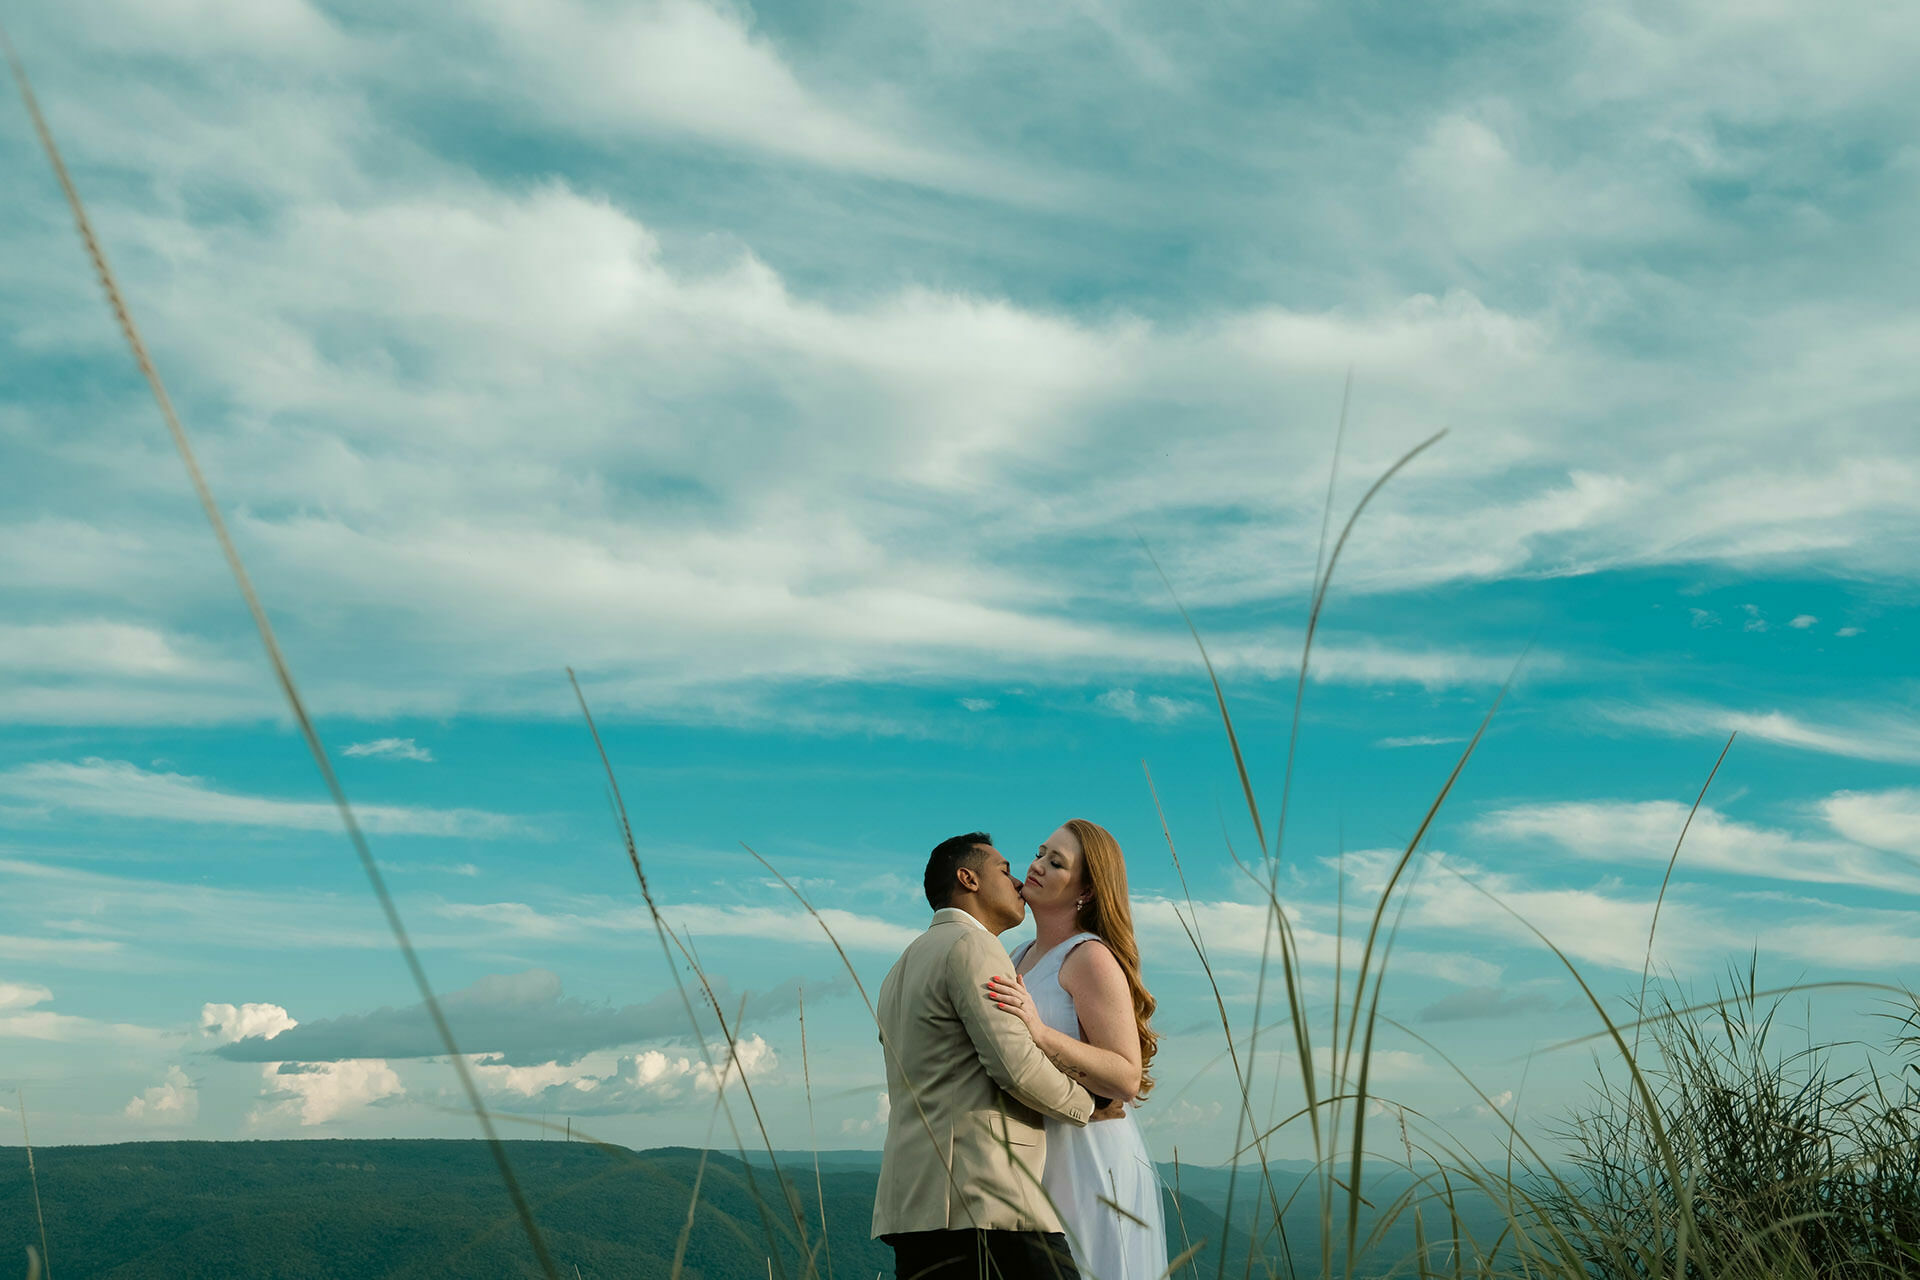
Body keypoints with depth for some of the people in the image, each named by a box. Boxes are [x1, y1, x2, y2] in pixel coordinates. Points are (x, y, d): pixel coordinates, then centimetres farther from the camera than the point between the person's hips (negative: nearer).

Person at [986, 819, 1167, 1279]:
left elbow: (1128, 1080, -19)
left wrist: (1040, 1032, -28)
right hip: (1031, 1164, 8)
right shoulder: (1020, 958, 15)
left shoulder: (1091, 958, -10)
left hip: (1087, 1161, -8)